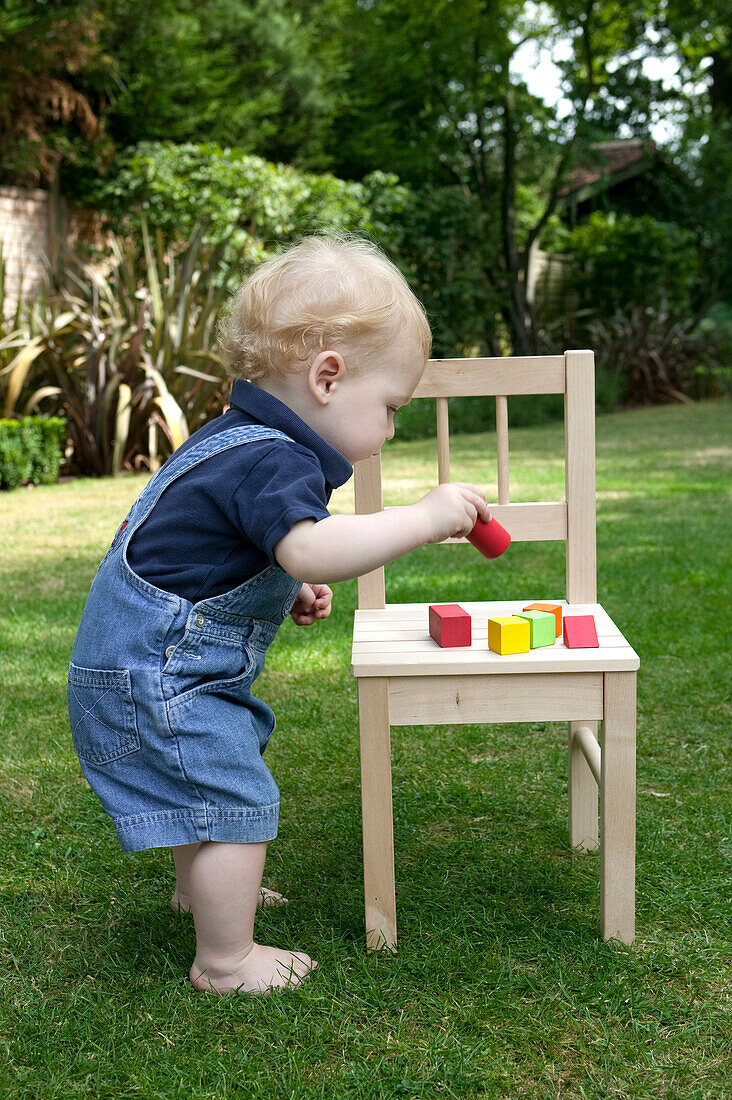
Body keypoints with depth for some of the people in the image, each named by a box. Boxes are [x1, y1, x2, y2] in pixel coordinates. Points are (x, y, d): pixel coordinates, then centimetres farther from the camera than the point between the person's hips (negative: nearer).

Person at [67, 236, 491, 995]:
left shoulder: (240, 441, 9)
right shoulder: (271, 461, -25)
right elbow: (311, 549, -42)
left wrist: (289, 593, 9)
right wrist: (425, 518, -36)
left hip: (151, 668, 11)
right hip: (153, 678, -11)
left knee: (206, 786, 28)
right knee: (238, 802, -5)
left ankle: (201, 888, 51)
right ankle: (226, 960, 10)